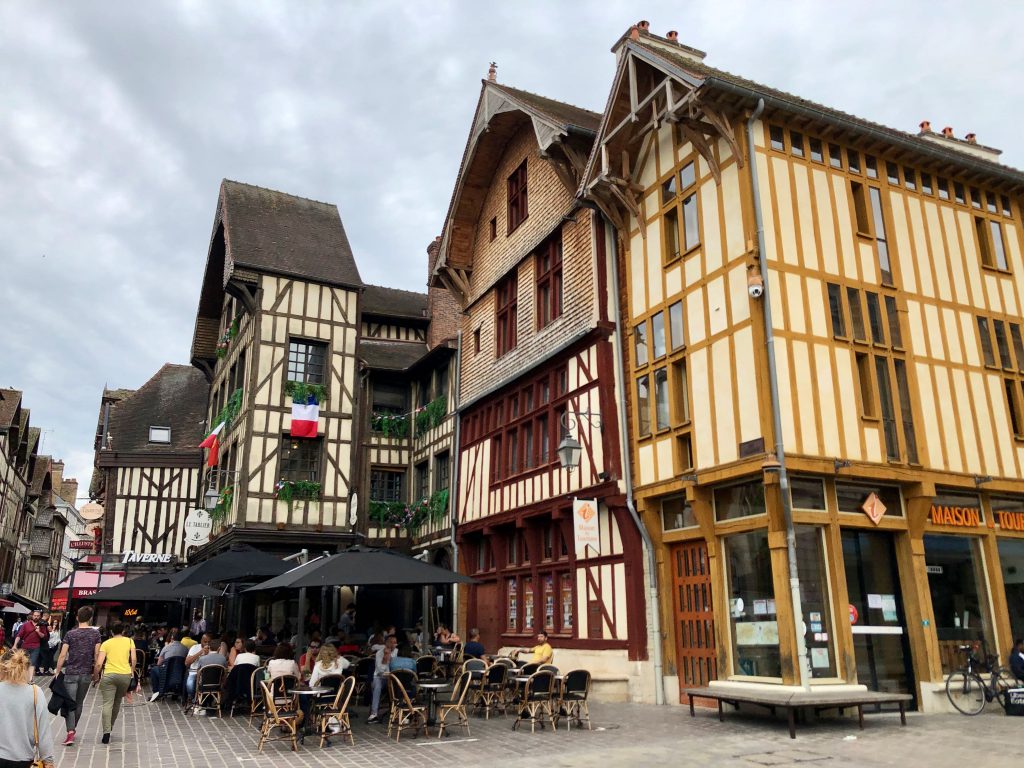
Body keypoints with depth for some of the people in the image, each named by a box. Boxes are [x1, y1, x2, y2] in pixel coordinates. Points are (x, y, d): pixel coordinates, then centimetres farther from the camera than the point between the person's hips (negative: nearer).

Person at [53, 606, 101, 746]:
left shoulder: (70, 634, -5)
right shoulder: (95, 633, -2)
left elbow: (63, 655, -7)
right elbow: (97, 654, -2)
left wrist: (57, 671, 4)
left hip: (71, 673, -2)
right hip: (86, 674, 2)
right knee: (79, 703, 16)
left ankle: (70, 732, -15)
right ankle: (73, 728, 28)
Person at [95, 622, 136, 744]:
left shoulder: (106, 643, 7)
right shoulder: (129, 641, 9)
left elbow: (99, 663, -2)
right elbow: (133, 659, 1)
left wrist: (95, 675, 14)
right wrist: (131, 672, 13)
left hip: (109, 675, -1)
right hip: (125, 675, 2)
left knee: (107, 704, -4)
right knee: (117, 702, 20)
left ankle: (106, 732, -15)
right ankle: (110, 726, 29)